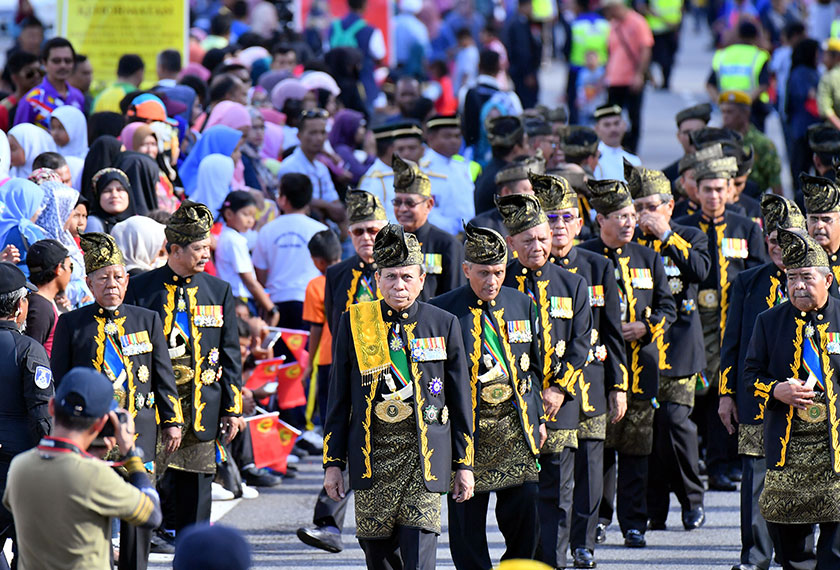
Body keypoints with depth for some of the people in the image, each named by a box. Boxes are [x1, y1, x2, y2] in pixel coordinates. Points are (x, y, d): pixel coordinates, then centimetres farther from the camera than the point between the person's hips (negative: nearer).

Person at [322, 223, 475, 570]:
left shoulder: (444, 325, 4)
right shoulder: (353, 323, 4)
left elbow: (460, 400, 8)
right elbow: (339, 398, 7)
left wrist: (464, 464, 6)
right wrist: (333, 462, 4)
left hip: (425, 456, -1)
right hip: (372, 455, 1)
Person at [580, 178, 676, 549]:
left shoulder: (648, 258, 12)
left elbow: (667, 307, 11)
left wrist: (646, 327, -8)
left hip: (640, 364, 2)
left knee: (636, 449, 1)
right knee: (599, 445, 0)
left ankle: (634, 524, 4)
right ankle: (599, 517, 13)